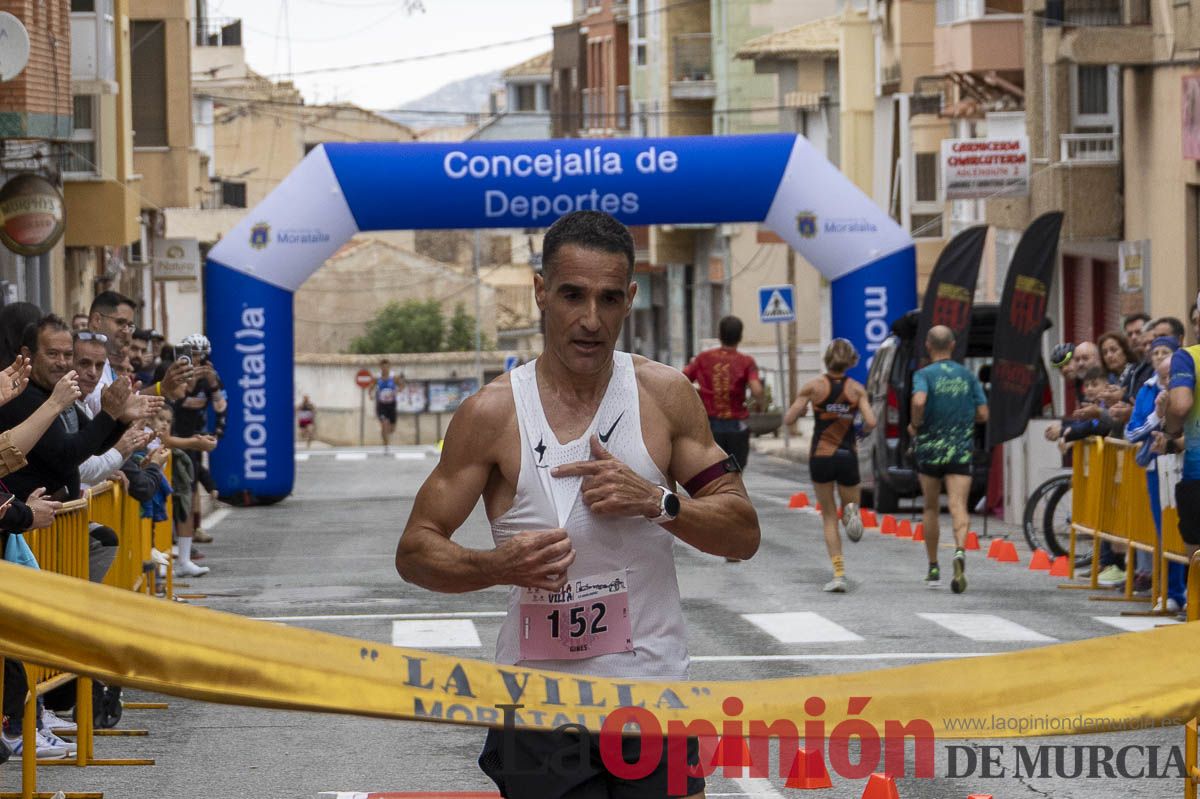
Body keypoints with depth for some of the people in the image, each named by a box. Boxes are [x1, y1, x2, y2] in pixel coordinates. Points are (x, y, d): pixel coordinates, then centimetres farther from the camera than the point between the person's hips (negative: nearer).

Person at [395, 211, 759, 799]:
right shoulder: (492, 414, -4)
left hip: (653, 685, 1)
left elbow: (742, 535, 3)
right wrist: (498, 565, -21)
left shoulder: (666, 396, 2)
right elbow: (414, 552, -1)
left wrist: (657, 502, -15)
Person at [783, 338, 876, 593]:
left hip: (821, 457, 0)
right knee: (848, 504, 20)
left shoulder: (814, 387, -3)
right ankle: (851, 511, -20)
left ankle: (838, 574, -3)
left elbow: (788, 419, -4)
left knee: (829, 517, 10)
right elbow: (871, 423, -10)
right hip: (848, 457, 0)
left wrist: (800, 411, 17)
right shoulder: (857, 389, -1)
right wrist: (863, 428, 12)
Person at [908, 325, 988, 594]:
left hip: (930, 450, -1)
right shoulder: (968, 376, 6)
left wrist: (915, 425, -7)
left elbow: (919, 401, -25)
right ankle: (960, 550, -38)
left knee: (931, 508, 15)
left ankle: (933, 569, 22)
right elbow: (983, 414, 5)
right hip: (961, 451, 1)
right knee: (958, 506, -9)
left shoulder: (924, 375, -4)